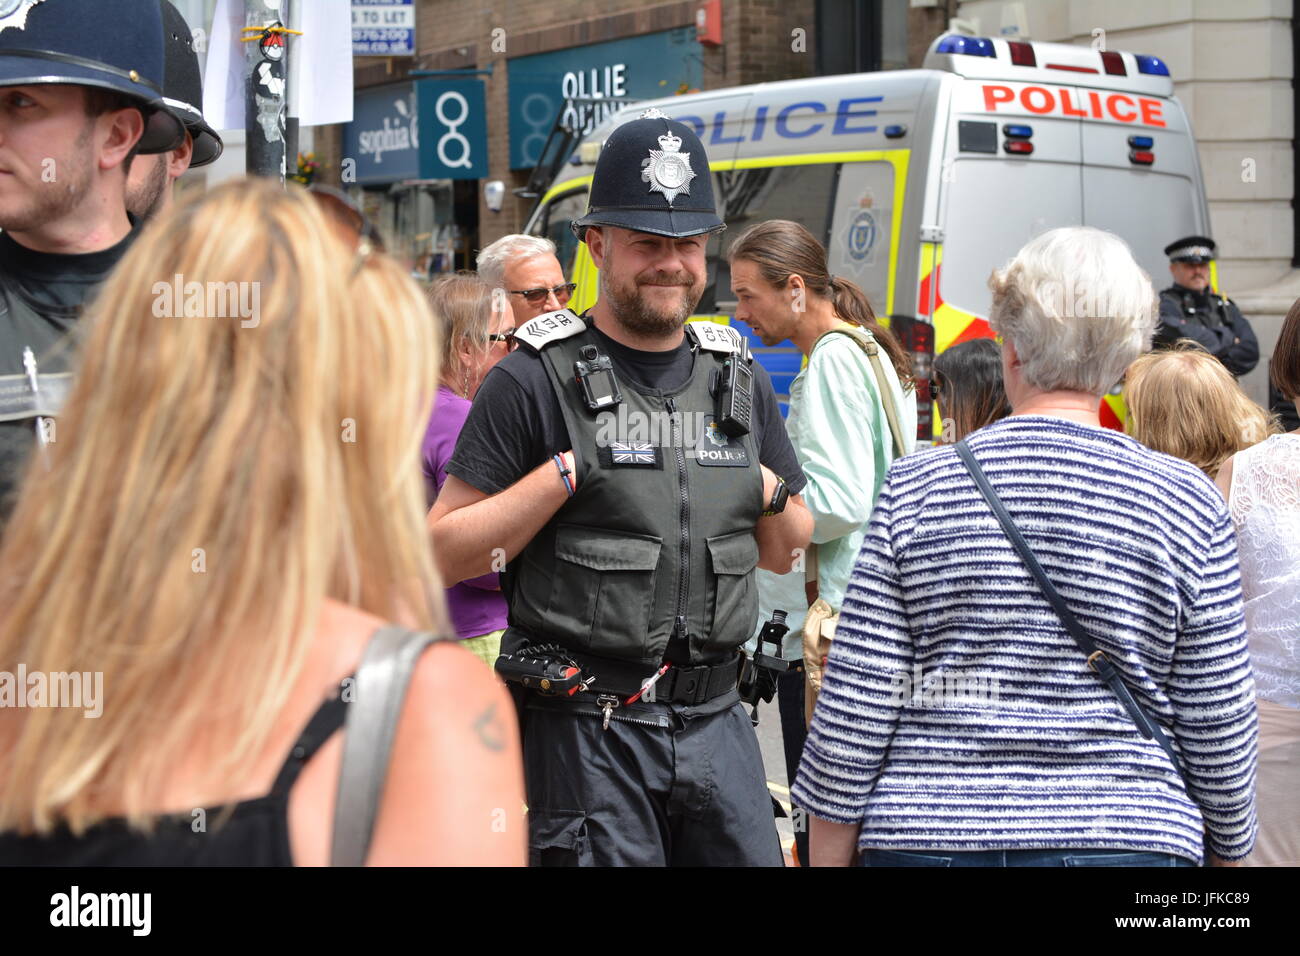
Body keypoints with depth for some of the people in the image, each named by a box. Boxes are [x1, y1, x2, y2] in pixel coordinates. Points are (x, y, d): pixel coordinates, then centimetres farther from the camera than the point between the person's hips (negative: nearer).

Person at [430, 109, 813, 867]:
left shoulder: (739, 379, 12)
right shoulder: (536, 380, -4)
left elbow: (786, 555, 20)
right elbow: (444, 554, -7)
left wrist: (770, 494, -1)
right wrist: (566, 473, -15)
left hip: (716, 720, 5)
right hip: (587, 727, -5)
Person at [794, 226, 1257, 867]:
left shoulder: (915, 490, -5)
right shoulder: (1189, 504, -4)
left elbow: (850, 721, -5)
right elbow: (1220, 736, -1)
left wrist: (826, 856, 6)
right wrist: (1228, 848, 14)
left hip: (929, 838, 0)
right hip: (1132, 839, 0)